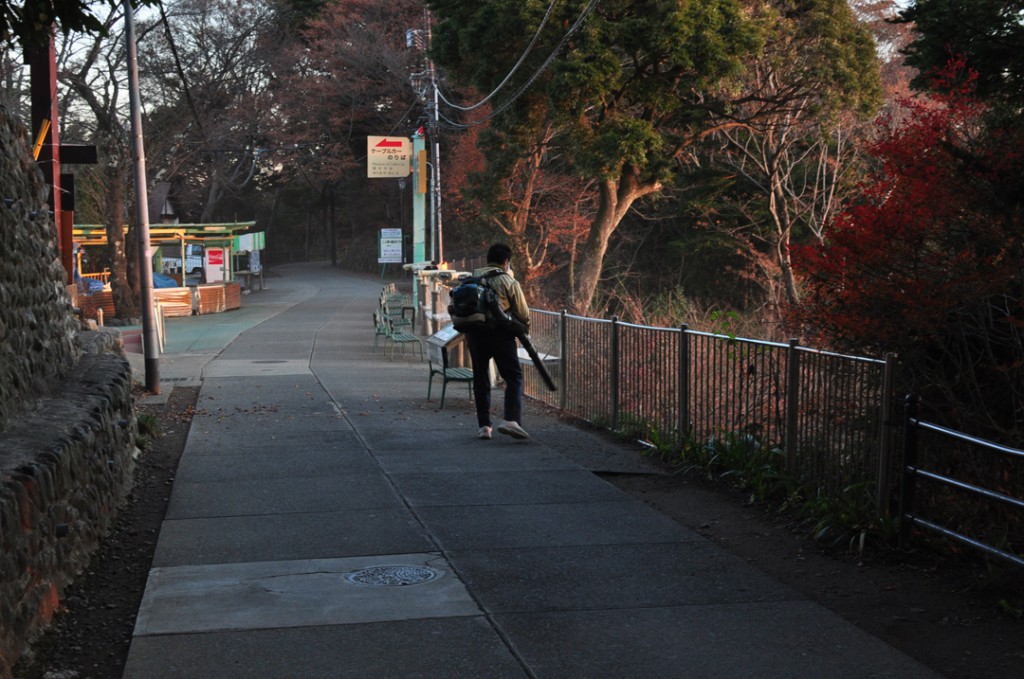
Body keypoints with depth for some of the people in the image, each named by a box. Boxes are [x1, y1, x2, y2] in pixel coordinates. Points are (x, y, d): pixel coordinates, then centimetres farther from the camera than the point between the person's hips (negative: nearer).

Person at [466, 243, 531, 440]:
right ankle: (511, 419, -15)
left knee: (480, 379, 12)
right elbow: (523, 314, 6)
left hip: (474, 332, 4)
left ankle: (484, 425, 11)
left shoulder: (473, 278, 16)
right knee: (514, 377, 1)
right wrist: (524, 328, 25)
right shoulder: (509, 282, 5)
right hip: (499, 332, -4)